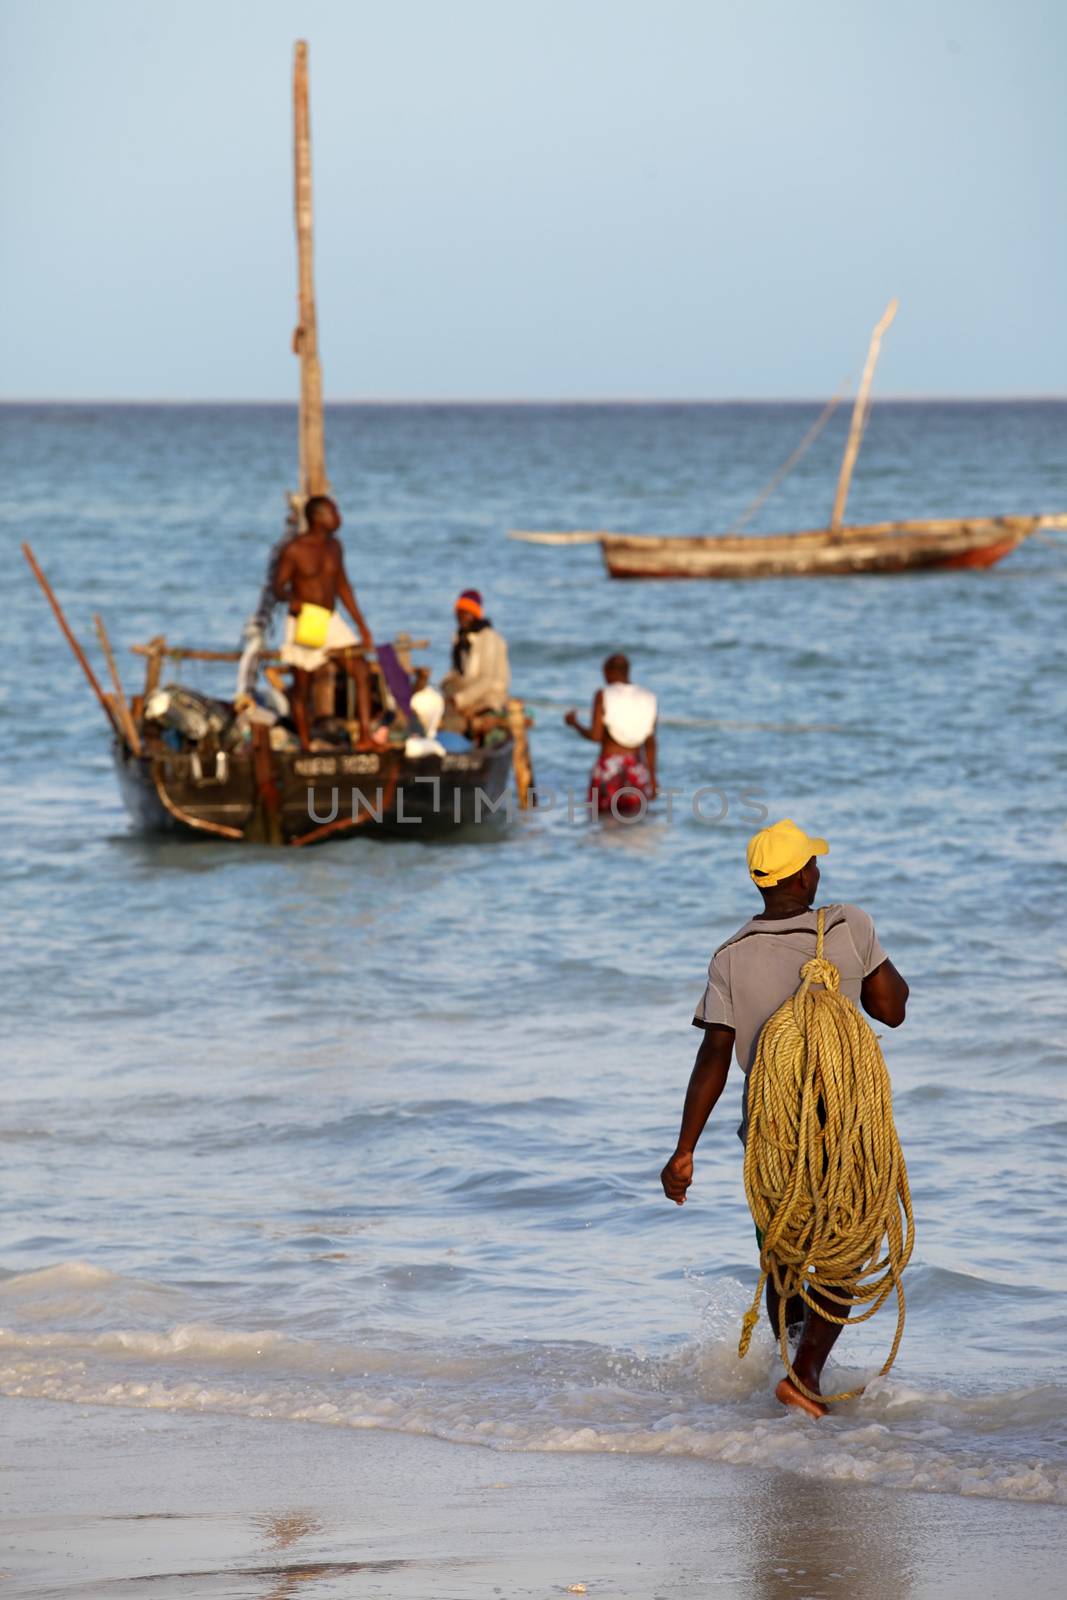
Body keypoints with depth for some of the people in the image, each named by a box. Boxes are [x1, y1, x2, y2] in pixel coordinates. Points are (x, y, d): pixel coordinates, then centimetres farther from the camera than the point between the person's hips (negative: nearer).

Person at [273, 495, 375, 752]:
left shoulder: (334, 546, 8)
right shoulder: (294, 550, -11)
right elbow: (278, 586, -10)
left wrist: (361, 625, 17)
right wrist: (291, 599, -34)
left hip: (332, 622, 6)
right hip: (303, 623, -5)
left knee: (361, 672, -9)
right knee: (301, 687, 3)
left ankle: (365, 737, -9)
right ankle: (305, 746, 14)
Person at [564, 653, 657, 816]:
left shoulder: (602, 696, -8)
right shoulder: (647, 699, 3)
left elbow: (595, 736, -12)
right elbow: (650, 742, 3)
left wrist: (574, 724, 7)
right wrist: (652, 777, 9)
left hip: (608, 766, -3)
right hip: (636, 769, 3)